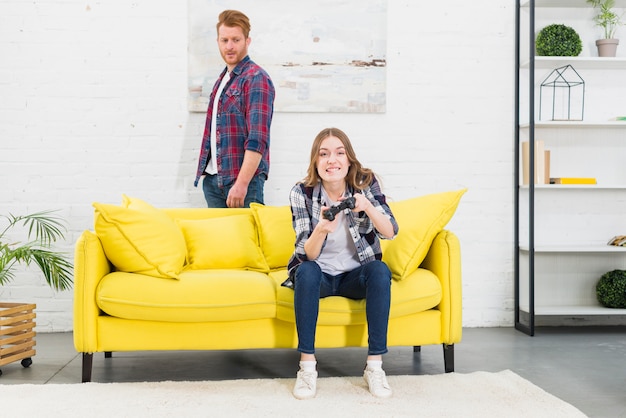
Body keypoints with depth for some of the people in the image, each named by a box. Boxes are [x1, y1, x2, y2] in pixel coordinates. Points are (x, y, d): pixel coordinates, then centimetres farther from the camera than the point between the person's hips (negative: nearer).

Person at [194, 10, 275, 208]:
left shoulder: (256, 79, -9)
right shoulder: (222, 79, 16)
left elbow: (258, 140, -18)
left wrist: (241, 184, -23)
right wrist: (204, 171, 13)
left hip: (242, 179, -7)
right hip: (213, 179, 7)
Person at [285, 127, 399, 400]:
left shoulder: (366, 183, -9)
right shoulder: (301, 193, -12)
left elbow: (390, 232, -14)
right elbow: (307, 255, -17)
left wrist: (367, 206, -33)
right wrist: (321, 230, -39)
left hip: (356, 275, 1)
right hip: (320, 275, -1)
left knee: (380, 271, -29)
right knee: (306, 271, -32)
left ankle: (375, 365, -24)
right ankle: (307, 365, -27)